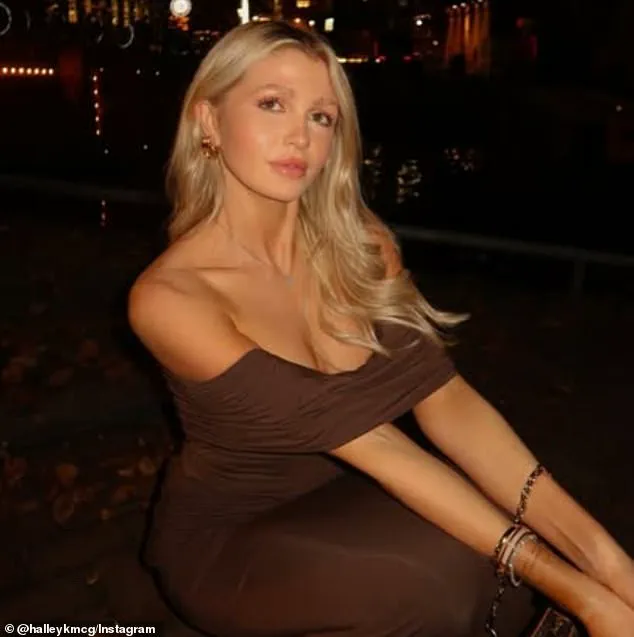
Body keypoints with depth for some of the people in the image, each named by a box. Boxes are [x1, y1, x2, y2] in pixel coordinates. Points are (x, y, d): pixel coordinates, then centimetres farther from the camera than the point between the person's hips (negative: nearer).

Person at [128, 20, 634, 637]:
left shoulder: (361, 244, -5)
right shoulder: (168, 297, -23)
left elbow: (447, 399, -15)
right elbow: (368, 442, -28)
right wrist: (566, 586, -29)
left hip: (340, 501, 4)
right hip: (228, 539, -4)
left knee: (512, 533, -23)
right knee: (446, 574, -29)